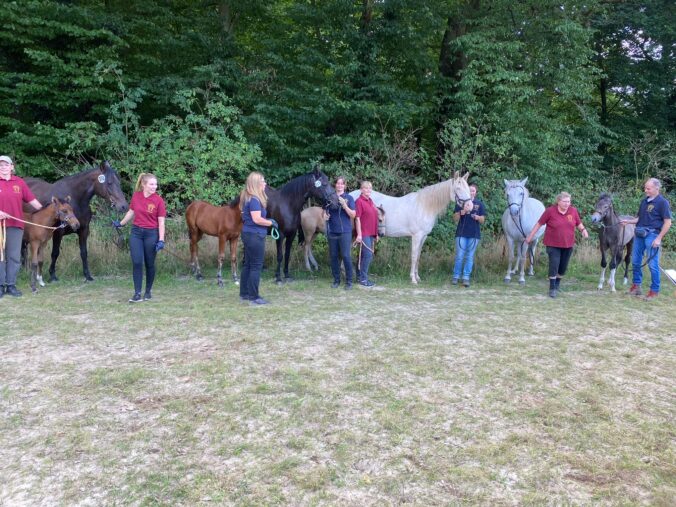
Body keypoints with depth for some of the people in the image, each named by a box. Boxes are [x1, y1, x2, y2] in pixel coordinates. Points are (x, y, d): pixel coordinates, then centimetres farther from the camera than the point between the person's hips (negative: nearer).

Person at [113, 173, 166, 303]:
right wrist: (121, 224, 27)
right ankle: (137, 294, 0)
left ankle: (148, 291, 24)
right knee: (137, 263, -3)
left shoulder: (158, 200, -10)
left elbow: (161, 222, -10)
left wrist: (161, 240, -16)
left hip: (151, 234, -3)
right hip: (136, 232, 3)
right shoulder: (136, 196, -1)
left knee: (149, 264, 8)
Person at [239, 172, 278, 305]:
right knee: (256, 266, -4)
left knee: (248, 264, 15)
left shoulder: (249, 198, 13)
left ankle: (244, 294, 23)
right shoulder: (254, 200, -18)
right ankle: (253, 297, 0)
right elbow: (257, 219, -24)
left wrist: (268, 221, 14)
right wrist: (271, 222, -11)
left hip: (248, 234, 10)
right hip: (255, 236, -10)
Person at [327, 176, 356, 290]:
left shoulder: (349, 198, 1)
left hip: (345, 231, -3)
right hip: (332, 232, 3)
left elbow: (353, 215, -5)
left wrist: (344, 205, -18)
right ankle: (336, 280, 19)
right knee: (334, 256, 8)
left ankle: (349, 281, 3)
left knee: (345, 256, -6)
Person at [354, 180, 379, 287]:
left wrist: (376, 234, 19)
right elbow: (357, 218, -14)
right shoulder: (359, 201, -9)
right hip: (364, 234, -8)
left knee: (366, 256, 13)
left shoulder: (371, 201, 15)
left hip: (371, 234, 8)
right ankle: (363, 279, 0)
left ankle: (359, 276, 23)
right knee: (367, 255, -9)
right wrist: (359, 234, -19)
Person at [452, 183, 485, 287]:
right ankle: (456, 276, 9)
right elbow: (455, 219, 0)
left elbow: (483, 220, 4)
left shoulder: (479, 204, 5)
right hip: (461, 233, -1)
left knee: (469, 257, 4)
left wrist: (478, 217, -18)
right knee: (459, 256, -1)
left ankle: (466, 278, 8)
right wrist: (461, 212, -19)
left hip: (474, 234, 1)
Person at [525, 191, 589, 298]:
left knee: (563, 266, 12)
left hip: (568, 244, 4)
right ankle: (552, 289, 2)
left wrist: (583, 230, -10)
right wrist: (530, 236, -3)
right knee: (554, 264, -10)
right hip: (553, 244, -4)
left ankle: (557, 286, 33)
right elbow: (539, 223, -5)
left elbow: (579, 223, 12)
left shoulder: (573, 211, -2)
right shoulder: (550, 211, -12)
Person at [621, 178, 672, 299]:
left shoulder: (662, 202, -7)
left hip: (652, 235, -7)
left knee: (653, 264, -3)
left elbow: (667, 222, -10)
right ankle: (636, 286, 25)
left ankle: (654, 290, 8)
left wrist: (659, 238, -15)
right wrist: (628, 221, 4)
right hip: (639, 234, 7)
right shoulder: (644, 201, 13)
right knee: (635, 261, 11)